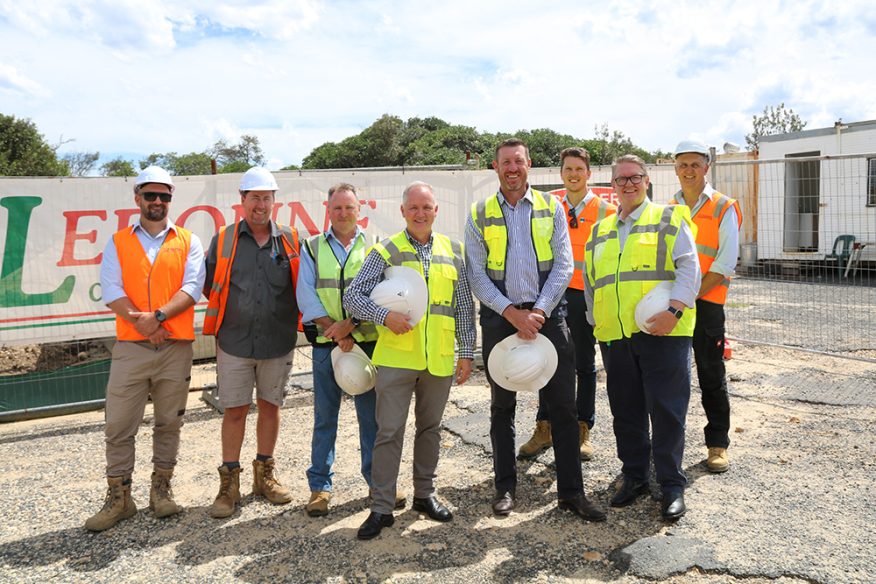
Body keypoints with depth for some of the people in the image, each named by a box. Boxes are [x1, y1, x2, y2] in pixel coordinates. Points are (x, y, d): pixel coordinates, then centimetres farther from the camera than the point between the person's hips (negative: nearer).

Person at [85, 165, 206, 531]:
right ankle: (118, 497, 15)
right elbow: (111, 290, -1)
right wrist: (140, 322, -14)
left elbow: (192, 287, -4)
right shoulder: (118, 243, 11)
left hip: (176, 346, 0)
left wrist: (158, 315, -17)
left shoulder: (188, 242, 8)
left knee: (169, 422, 8)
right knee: (119, 425, 2)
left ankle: (161, 488, 22)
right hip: (130, 345, 1)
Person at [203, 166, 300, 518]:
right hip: (234, 342, -1)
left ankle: (265, 475, 27)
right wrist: (228, 316, 9)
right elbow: (209, 285, 10)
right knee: (234, 410, 4)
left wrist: (286, 317, 8)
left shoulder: (291, 241, 4)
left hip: (278, 342, 1)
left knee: (270, 406, 12)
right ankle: (229, 483, 17)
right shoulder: (223, 240, 3)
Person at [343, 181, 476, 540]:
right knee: (389, 432, 0)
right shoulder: (385, 252, -1)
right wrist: (385, 317, -19)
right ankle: (381, 508, 11)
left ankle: (425, 494, 31)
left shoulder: (453, 252, 9)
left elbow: (464, 307, 11)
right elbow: (352, 297, -4)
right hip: (396, 357, -3)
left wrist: (467, 352, 8)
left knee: (430, 429, 15)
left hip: (440, 359, 3)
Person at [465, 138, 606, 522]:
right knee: (502, 406, 10)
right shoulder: (480, 215, 3)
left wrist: (539, 312, -11)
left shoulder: (551, 208, 6)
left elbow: (563, 265, 0)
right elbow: (477, 275, -1)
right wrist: (512, 313, -11)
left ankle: (571, 491, 12)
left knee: (563, 405, 1)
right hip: (499, 318, 0)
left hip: (547, 315, 0)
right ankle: (505, 487, 23)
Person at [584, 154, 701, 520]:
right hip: (614, 337, 5)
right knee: (625, 411, 11)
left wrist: (673, 310, -19)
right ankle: (634, 476, 26)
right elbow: (590, 283, 24)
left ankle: (672, 485, 12)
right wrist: (595, 323, 15)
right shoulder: (600, 232, 19)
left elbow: (689, 268, -6)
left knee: (666, 411, -1)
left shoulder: (670, 220, 5)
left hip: (662, 332, -4)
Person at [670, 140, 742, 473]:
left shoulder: (724, 208, -2)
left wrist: (692, 295, -15)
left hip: (706, 302, -4)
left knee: (711, 375, 3)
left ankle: (718, 443, 14)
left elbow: (725, 262, -9)